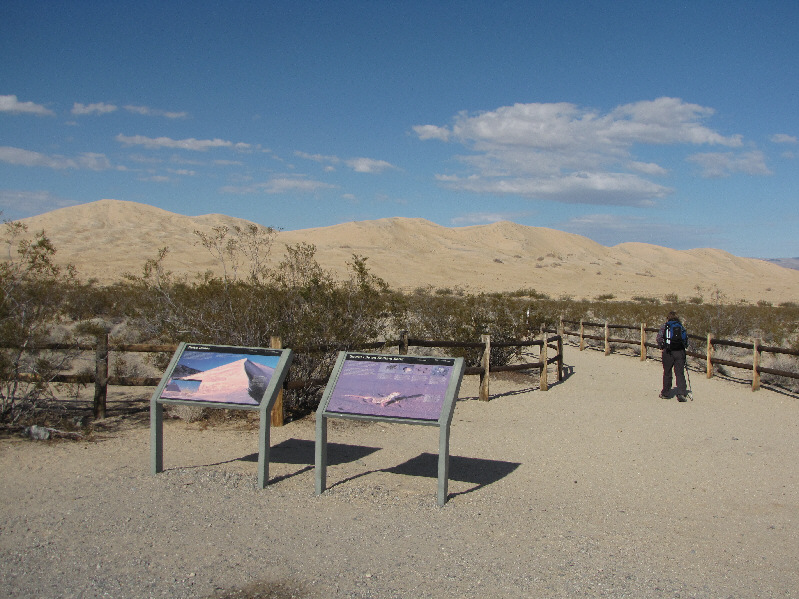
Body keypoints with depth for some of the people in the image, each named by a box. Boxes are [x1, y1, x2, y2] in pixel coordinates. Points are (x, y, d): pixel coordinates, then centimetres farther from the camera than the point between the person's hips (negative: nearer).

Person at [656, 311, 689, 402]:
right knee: (680, 373, 1)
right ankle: (681, 393, -14)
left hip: (668, 351, -2)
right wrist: (684, 347, 16)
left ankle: (666, 393, 20)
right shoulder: (681, 326, 11)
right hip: (680, 352, 2)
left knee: (667, 373, 10)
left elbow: (659, 337, -7)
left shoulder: (665, 326, 3)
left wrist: (661, 348, 3)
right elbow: (686, 338, 7)